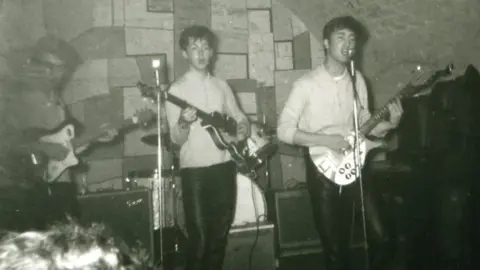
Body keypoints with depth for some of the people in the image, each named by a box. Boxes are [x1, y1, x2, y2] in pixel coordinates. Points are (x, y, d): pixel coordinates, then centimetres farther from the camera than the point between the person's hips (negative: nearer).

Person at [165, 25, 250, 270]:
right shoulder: (177, 89, -5)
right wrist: (183, 123, -31)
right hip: (195, 170, -4)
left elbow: (240, 117, 18)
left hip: (224, 166, 5)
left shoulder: (221, 86, 9)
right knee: (199, 238, -2)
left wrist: (242, 130, -4)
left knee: (220, 233, 14)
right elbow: (176, 139, -10)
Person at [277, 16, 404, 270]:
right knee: (334, 243, 5)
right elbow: (284, 130, -12)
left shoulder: (357, 79, 6)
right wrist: (326, 139, -19)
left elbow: (363, 124, 13)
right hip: (323, 168, -4)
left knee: (379, 235, 1)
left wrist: (390, 123, -6)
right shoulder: (306, 84, -10)